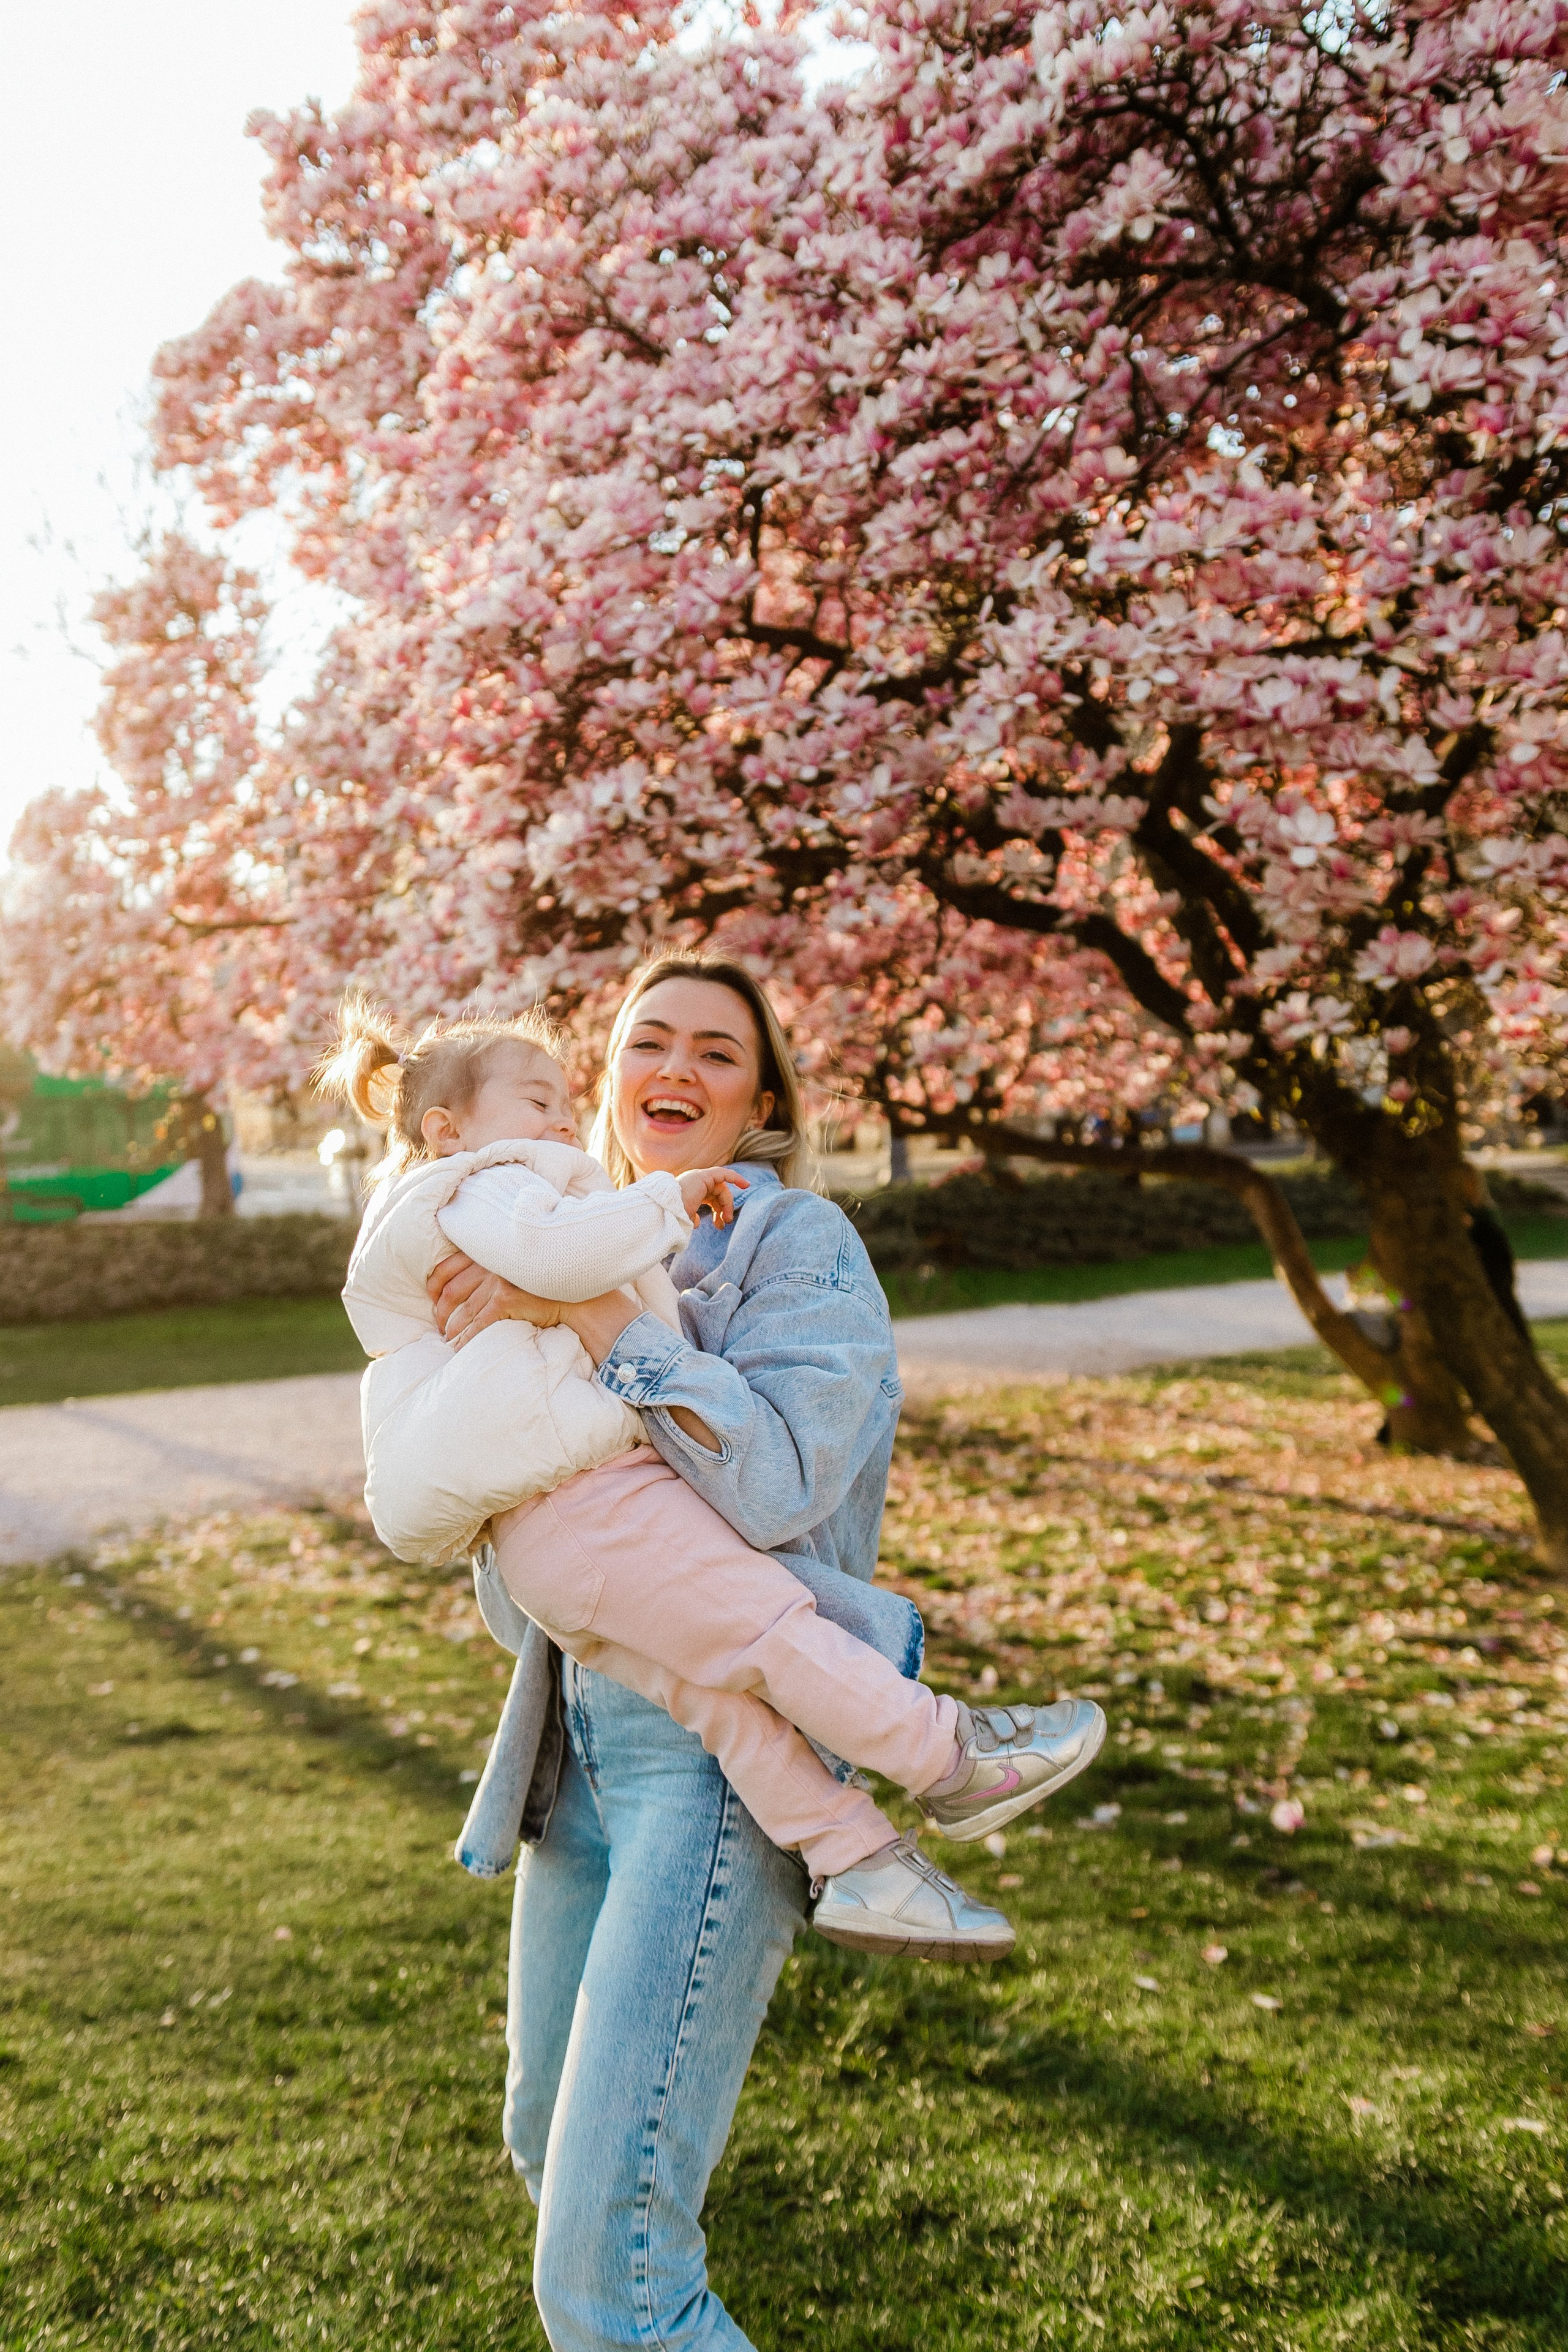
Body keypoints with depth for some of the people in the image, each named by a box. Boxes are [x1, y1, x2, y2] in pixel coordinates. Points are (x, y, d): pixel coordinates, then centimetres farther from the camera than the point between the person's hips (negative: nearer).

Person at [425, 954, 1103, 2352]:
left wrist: (583, 1311, -23)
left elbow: (771, 1479, -22)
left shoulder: (799, 1245, -6)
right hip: (583, 1739, 8)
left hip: (723, 1752, -8)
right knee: (547, 2140, 26)